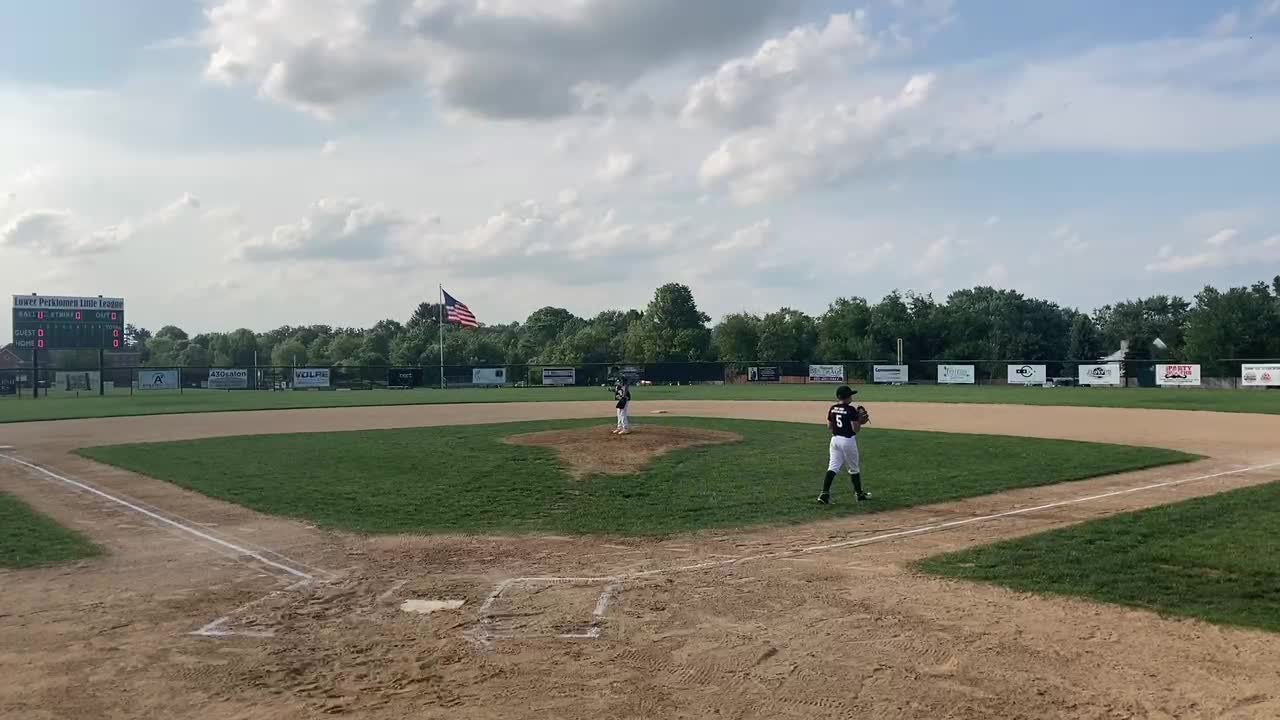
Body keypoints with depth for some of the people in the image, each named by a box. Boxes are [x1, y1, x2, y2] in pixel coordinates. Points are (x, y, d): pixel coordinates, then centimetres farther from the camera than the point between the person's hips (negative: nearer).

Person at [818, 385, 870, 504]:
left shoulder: (832, 409, 4)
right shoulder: (851, 410, -15)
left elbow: (829, 426, 10)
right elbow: (855, 429, -16)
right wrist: (861, 421, 1)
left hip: (835, 439, 5)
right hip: (848, 440, -5)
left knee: (832, 467, 2)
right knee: (854, 468, 11)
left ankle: (824, 494, -9)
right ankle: (859, 494, 26)